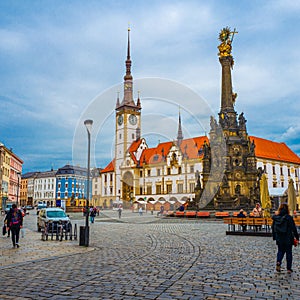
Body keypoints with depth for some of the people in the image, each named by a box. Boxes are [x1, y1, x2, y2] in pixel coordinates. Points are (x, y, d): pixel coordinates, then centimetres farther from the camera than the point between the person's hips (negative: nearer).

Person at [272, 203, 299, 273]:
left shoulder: (275, 218, -1)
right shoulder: (289, 218, -14)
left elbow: (273, 228, 6)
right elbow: (293, 228, -9)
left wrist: (274, 237, 16)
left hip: (279, 239, 3)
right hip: (288, 239, -3)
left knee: (280, 251, 18)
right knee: (289, 253, 10)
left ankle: (278, 262, -7)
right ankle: (289, 268, 14)